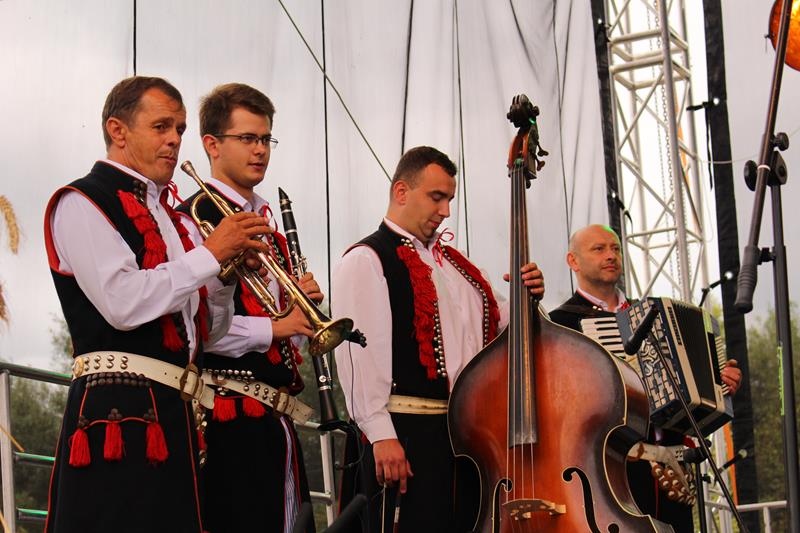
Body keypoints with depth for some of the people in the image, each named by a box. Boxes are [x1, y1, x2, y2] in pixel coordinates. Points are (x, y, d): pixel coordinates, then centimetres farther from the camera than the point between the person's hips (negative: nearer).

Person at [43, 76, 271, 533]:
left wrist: (226, 276, 2)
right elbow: (122, 303, -19)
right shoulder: (82, 203, -2)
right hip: (120, 413, -8)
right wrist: (210, 253, -11)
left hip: (175, 413, 8)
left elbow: (204, 332, 20)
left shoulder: (167, 215, 21)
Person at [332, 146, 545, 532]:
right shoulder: (366, 260, -6)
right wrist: (381, 434, -23)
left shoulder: (451, 262, 20)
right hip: (408, 431, -8)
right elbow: (358, 352, -16)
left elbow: (491, 328, 24)